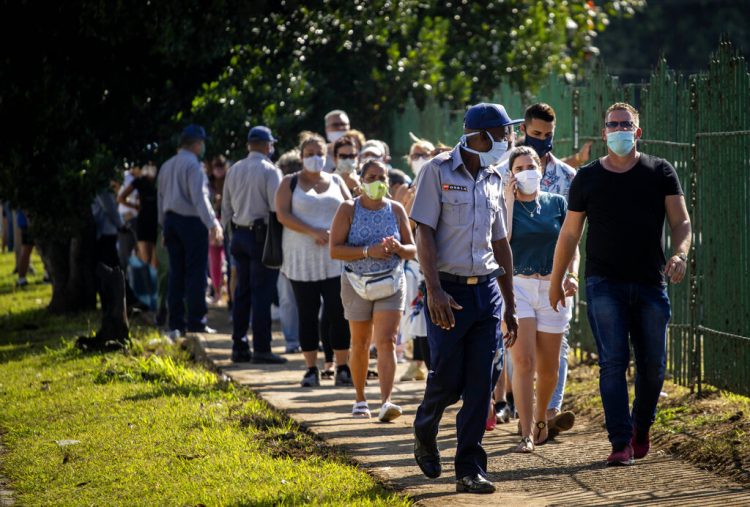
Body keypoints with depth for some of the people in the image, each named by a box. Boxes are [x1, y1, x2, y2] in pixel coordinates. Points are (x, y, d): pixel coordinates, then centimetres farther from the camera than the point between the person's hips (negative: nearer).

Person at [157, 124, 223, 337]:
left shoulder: (167, 166, 13)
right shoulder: (192, 165, -12)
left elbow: (161, 198, 18)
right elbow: (199, 197, -20)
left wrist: (164, 225, 24)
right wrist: (212, 223, -22)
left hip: (171, 221, 8)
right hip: (191, 222, -8)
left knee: (176, 273, 9)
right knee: (196, 273, -4)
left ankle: (176, 324, 8)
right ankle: (196, 322, -6)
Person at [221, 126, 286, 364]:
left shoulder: (234, 170, 10)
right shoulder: (270, 170, -11)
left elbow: (226, 206, 16)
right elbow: (277, 205, -16)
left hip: (239, 234, 7)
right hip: (262, 235, -7)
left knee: (242, 292, 11)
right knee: (262, 293, -5)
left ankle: (239, 346, 13)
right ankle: (261, 349, -5)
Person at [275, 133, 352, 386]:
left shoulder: (336, 182, 13)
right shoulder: (290, 183, 6)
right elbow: (282, 215, -7)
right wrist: (312, 232, -18)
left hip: (335, 257, 1)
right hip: (302, 258, -1)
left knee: (338, 312, -5)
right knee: (307, 314, 1)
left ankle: (342, 368, 0)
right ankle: (311, 369, 7)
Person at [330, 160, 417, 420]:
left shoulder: (396, 210, 3)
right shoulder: (348, 209, -4)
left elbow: (412, 250, 6)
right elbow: (335, 250, -12)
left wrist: (398, 248, -17)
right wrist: (369, 251, -23)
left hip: (392, 284, 0)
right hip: (357, 284, 0)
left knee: (386, 342, -13)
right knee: (360, 344, 11)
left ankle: (385, 402, -22)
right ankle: (360, 400, 28)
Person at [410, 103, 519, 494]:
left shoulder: (493, 180, 12)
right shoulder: (438, 171, -5)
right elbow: (424, 234, -9)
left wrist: (510, 306, 17)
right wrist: (435, 290, -19)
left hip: (486, 289, 5)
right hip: (449, 290, -5)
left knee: (480, 384, -1)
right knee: (447, 379, -2)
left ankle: (470, 469, 3)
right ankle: (424, 435, 28)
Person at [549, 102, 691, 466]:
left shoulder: (660, 172, 6)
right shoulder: (587, 178, 7)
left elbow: (680, 220, 1)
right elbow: (569, 234, 12)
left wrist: (680, 253, -20)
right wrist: (556, 282, 13)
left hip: (650, 283, 1)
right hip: (604, 283, -1)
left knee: (653, 366, 5)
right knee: (613, 361, -11)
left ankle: (641, 429, 28)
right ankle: (621, 442, -13)